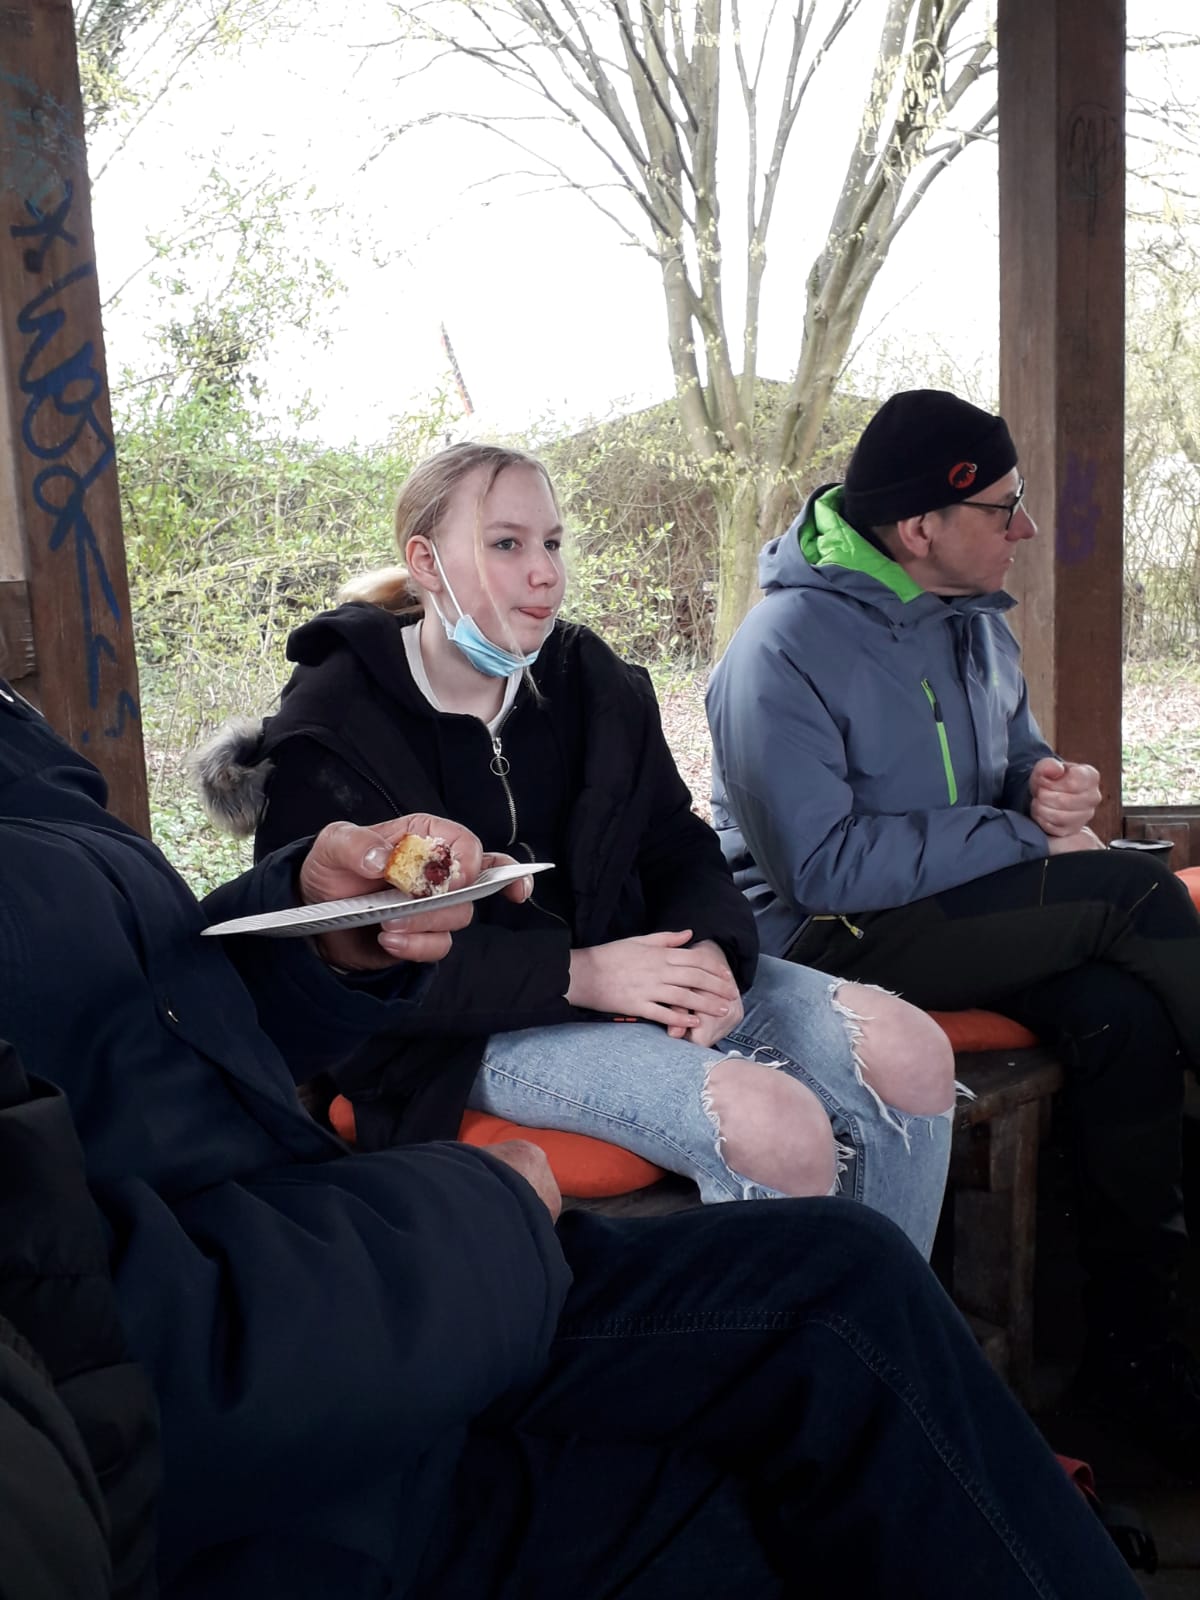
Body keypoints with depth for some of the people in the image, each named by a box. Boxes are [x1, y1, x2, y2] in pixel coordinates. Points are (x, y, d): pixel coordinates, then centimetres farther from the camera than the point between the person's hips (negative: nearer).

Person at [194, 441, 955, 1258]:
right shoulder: (328, 732, -8)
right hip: (469, 1032, -6)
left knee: (912, 1055, -12)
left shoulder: (591, 679, 8)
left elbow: (678, 845, 11)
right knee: (778, 1128, -28)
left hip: (623, 966, 6)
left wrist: (711, 949, -14)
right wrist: (576, 974, -24)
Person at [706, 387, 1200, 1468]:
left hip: (966, 918, 7)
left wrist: (1050, 785, -4)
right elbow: (820, 867, -22)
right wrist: (1022, 837, -18)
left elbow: (1018, 752, 23)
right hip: (827, 945, -7)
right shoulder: (786, 650, -17)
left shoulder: (976, 622, 9)